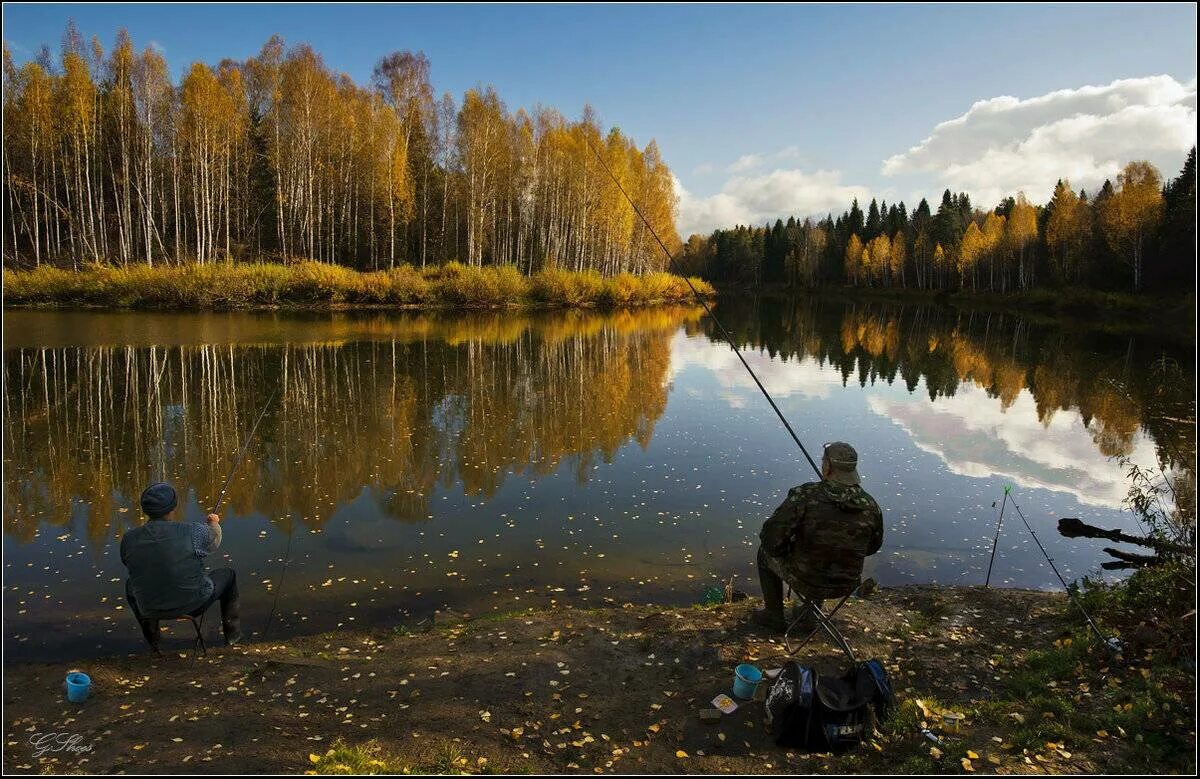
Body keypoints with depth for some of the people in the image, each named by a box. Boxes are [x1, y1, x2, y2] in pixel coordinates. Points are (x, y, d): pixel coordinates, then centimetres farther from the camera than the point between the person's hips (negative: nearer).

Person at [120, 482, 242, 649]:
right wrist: (214, 523, 22)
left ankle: (152, 641, 39)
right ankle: (232, 634, 32)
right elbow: (214, 540, -1)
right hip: (195, 603, -3)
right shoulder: (193, 532, -24)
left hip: (150, 608, 3)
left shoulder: (128, 540, -14)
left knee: (131, 584, 34)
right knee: (228, 575, 24)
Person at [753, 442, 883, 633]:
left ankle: (774, 617, 34)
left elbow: (771, 538, -23)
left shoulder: (806, 496, -25)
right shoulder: (871, 507, -12)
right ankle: (811, 616, 41)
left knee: (765, 553, 25)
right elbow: (872, 547, 6)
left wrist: (781, 551, 0)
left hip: (804, 580, -4)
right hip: (846, 585, 4)